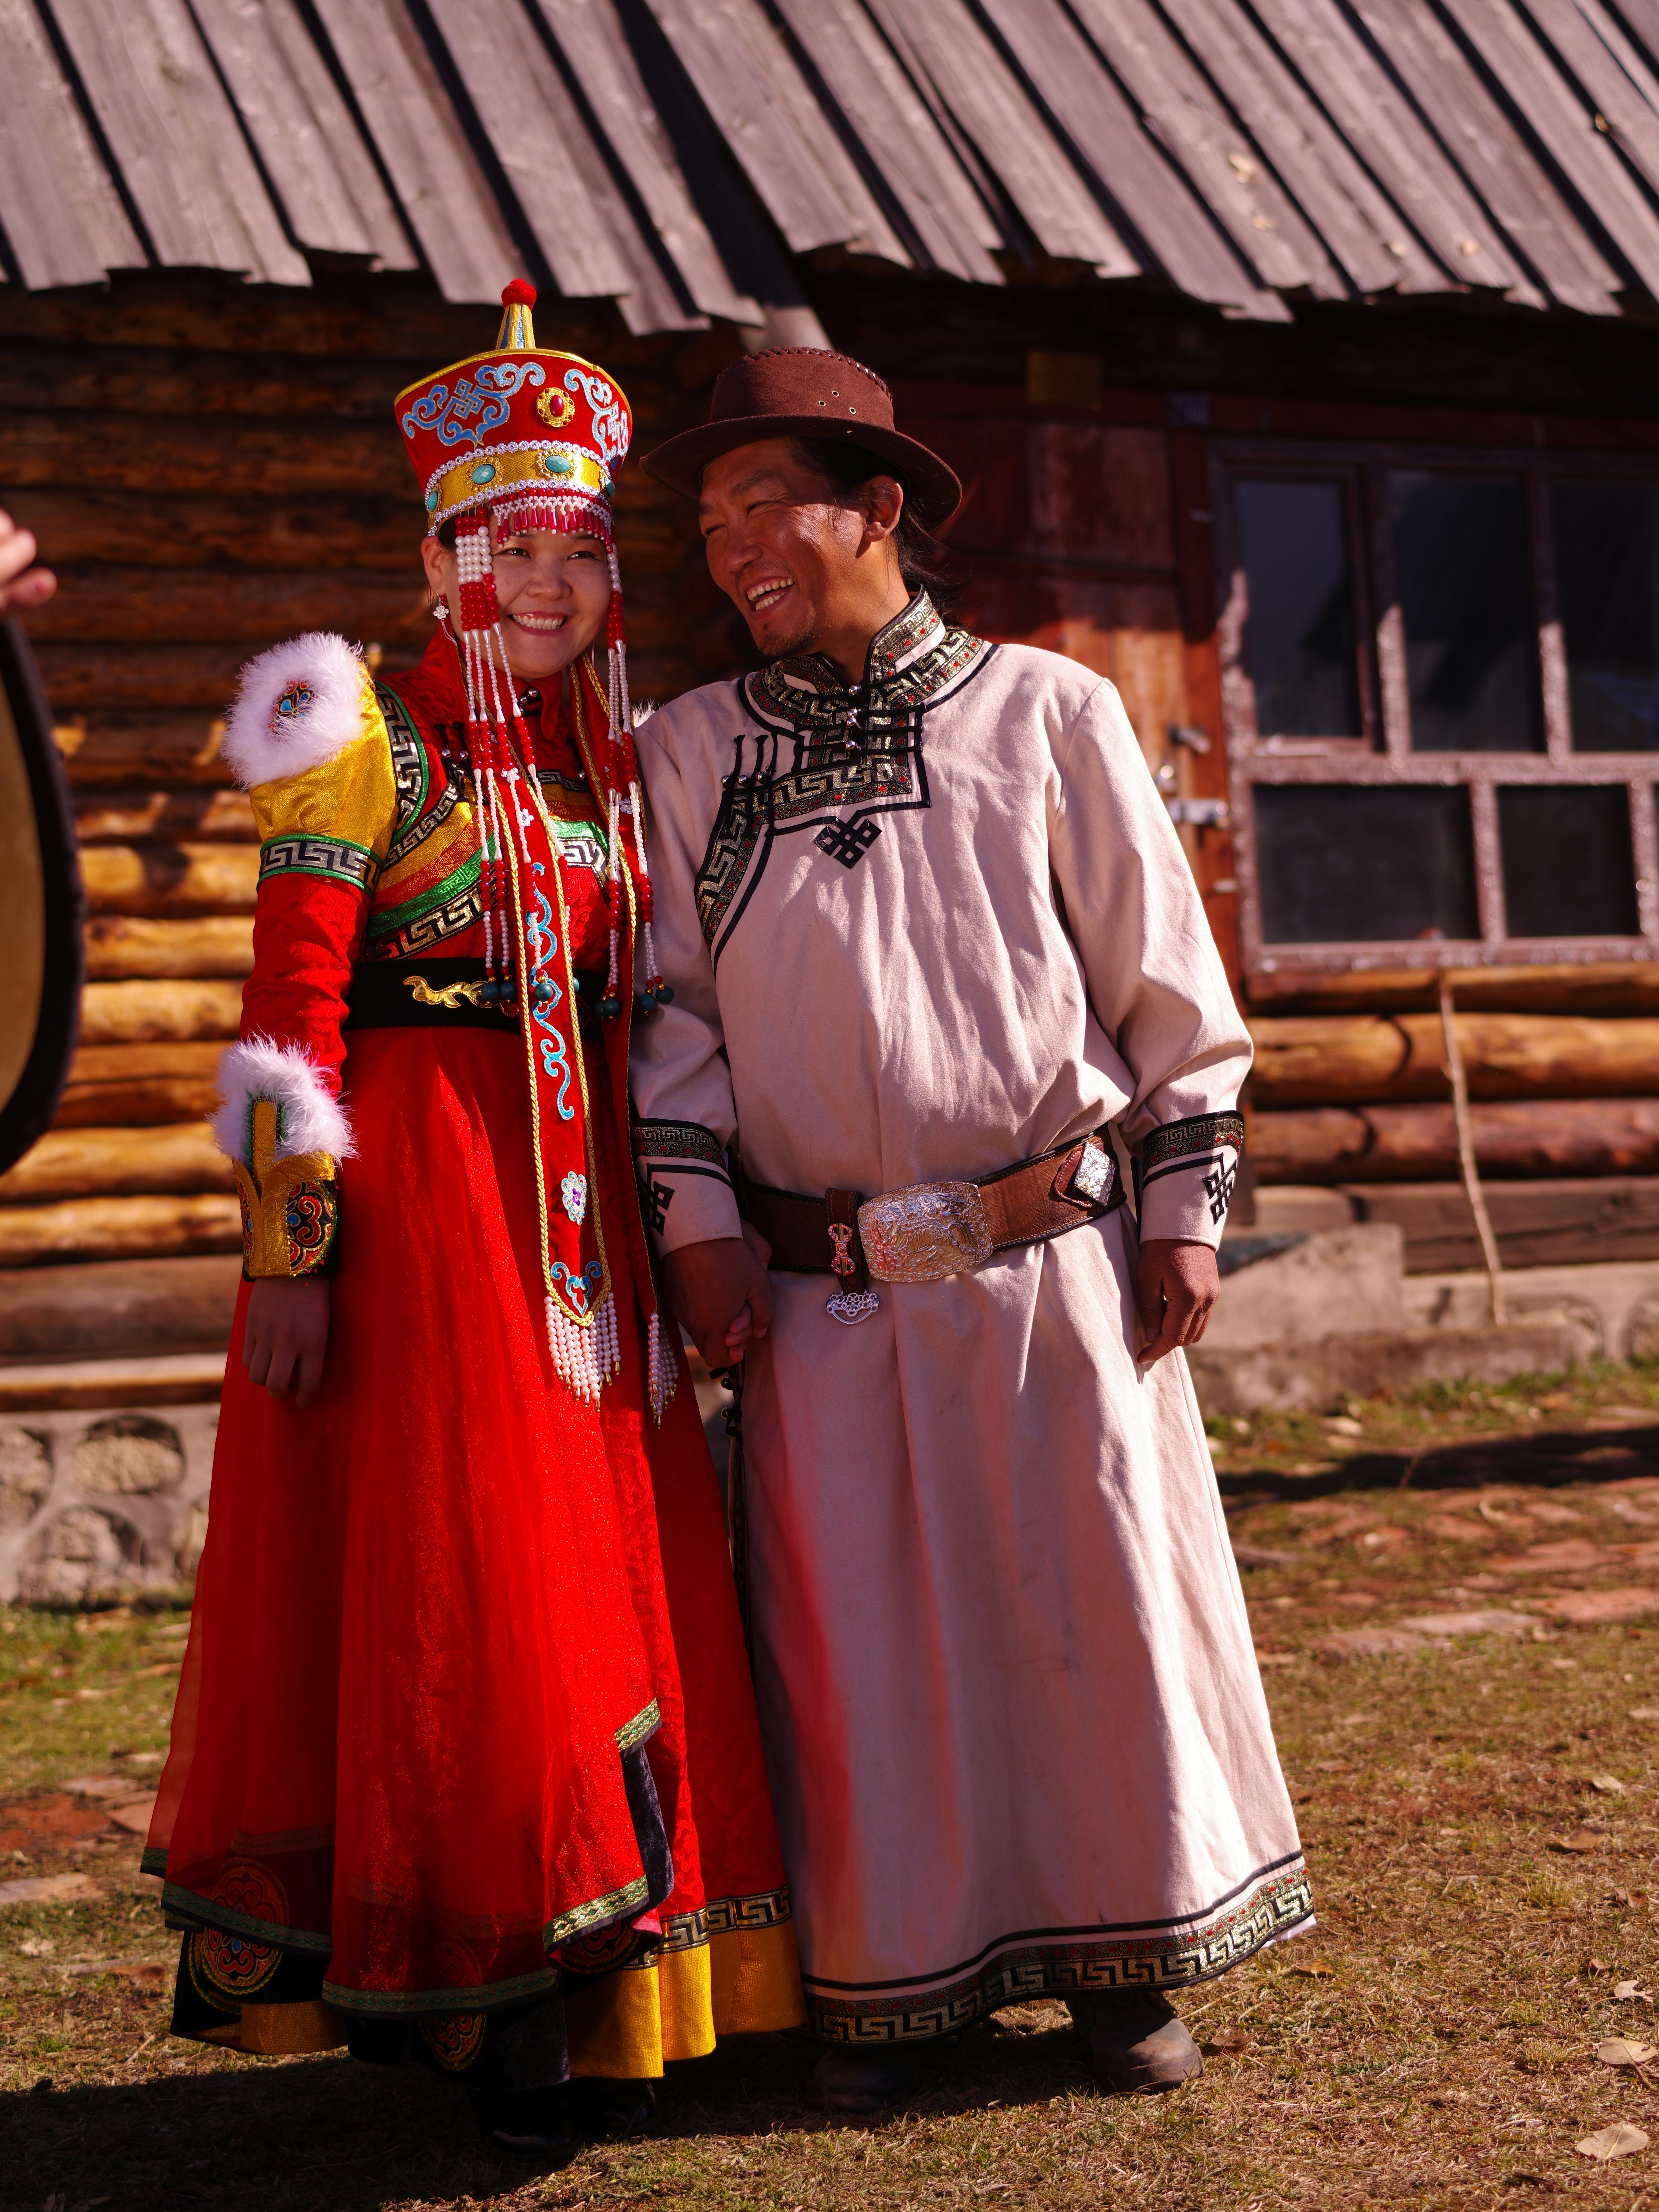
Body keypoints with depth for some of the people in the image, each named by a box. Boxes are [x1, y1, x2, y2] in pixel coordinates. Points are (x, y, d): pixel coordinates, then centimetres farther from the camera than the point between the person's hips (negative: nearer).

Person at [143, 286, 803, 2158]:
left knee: (607, 1570, 8)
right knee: (439, 1585, -2)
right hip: (411, 1188, -6)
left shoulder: (609, 758, 15)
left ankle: (577, 2001, 22)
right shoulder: (367, 732, -3)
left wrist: (657, 1235, 14)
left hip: (573, 1206, 6)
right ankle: (453, 1996, 11)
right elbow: (289, 1008, -10)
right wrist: (286, 1249, -16)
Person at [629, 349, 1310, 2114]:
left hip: (1058, 1258, -1)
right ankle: (885, 1980, 21)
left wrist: (1185, 1205, 0)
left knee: (1101, 1596, 5)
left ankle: (1126, 1960, 24)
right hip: (822, 1291, 1)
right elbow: (670, 1000, 8)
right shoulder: (690, 752, 6)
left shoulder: (1044, 711, 2)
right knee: (852, 1633, 5)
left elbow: (1163, 972, 4)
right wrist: (697, 1216, -1)